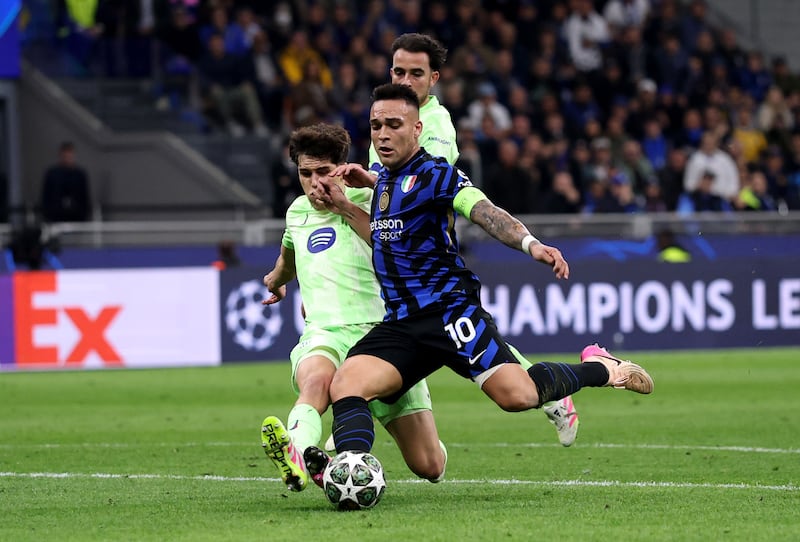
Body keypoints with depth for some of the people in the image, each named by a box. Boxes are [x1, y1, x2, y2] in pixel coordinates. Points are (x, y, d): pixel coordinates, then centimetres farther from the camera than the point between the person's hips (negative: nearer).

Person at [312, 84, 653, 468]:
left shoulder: (433, 174, -8)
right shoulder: (383, 180, 17)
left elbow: (486, 213, -24)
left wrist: (530, 243, -43)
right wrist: (342, 204, 20)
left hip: (449, 310, -7)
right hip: (399, 323, 7)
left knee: (518, 396, -20)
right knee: (345, 384, -19)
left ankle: (601, 368, 8)